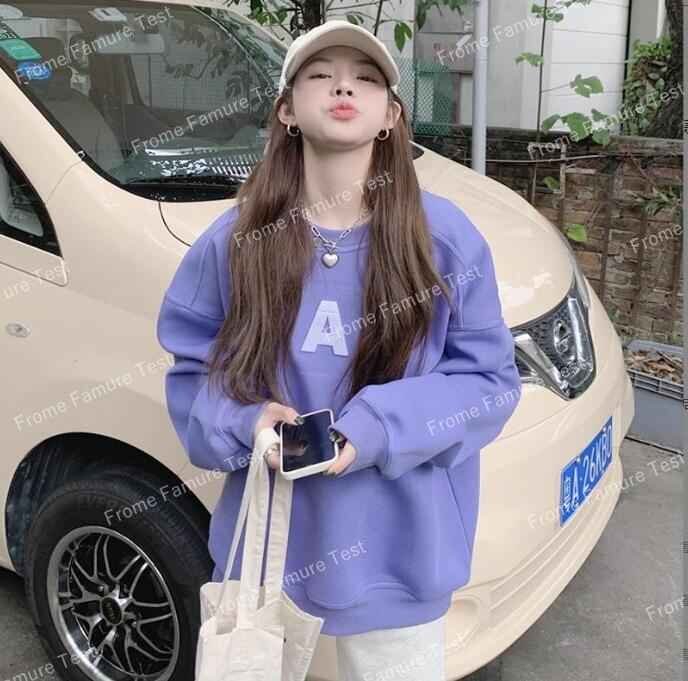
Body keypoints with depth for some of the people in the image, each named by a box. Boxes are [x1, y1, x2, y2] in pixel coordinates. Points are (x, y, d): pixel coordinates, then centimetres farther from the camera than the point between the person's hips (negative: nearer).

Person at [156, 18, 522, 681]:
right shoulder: (235, 241, -6)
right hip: (268, 542, 2)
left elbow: (490, 378, -7)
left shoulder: (446, 237, -11)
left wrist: (380, 429, -22)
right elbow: (193, 371, 3)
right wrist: (245, 420, -19)